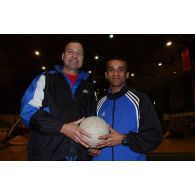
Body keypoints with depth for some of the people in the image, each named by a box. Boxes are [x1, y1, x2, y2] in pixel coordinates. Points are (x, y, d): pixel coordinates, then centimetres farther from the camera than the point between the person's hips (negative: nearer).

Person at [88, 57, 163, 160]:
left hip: (132, 158, -3)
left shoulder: (139, 99, -6)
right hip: (101, 158, 3)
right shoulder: (100, 104, 5)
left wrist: (124, 139, -20)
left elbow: (155, 136, -11)